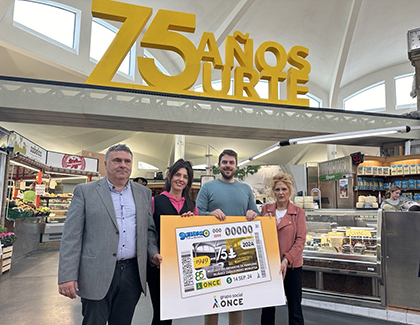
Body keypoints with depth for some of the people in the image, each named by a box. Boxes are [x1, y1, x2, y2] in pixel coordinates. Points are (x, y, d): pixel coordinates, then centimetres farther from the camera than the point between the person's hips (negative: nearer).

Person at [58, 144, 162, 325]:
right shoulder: (85, 191, -1)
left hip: (132, 275, 4)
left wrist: (153, 253, -2)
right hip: (97, 276, -3)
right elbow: (71, 237, -4)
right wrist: (67, 276, -9)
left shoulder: (143, 193, 10)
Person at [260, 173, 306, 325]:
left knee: (295, 308, 8)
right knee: (267, 307, 13)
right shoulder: (265, 209, 5)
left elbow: (300, 240, -7)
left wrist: (286, 260, -16)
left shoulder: (298, 212, -1)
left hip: (291, 266, -2)